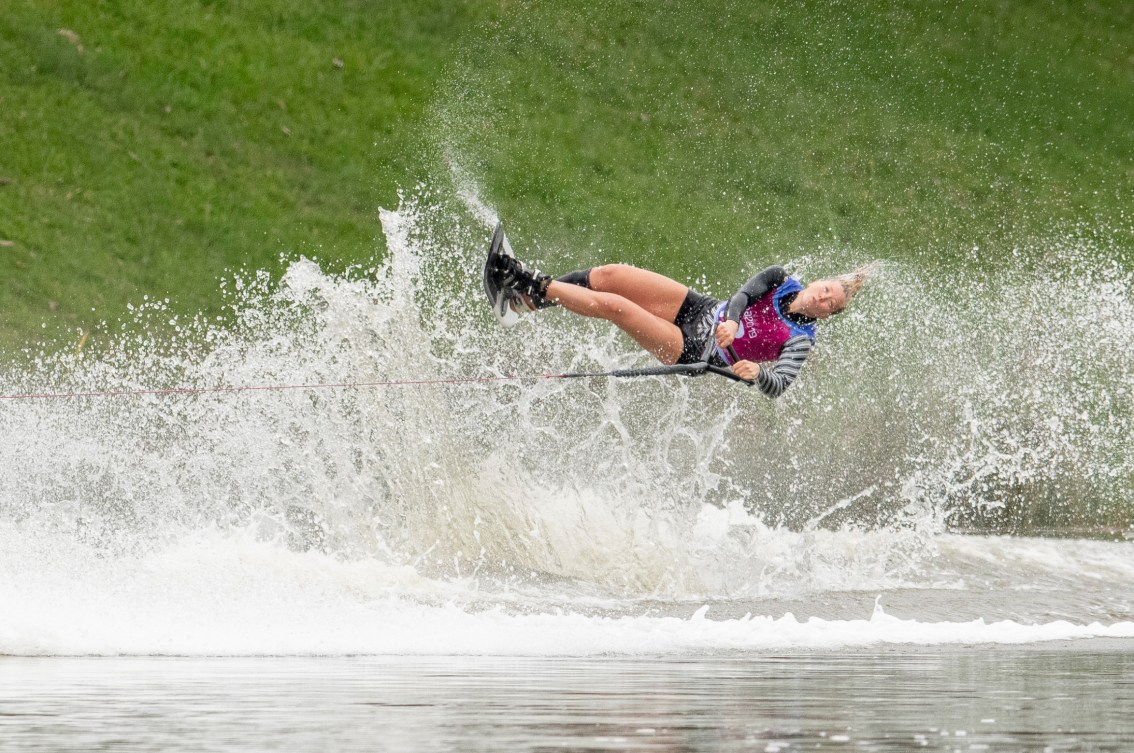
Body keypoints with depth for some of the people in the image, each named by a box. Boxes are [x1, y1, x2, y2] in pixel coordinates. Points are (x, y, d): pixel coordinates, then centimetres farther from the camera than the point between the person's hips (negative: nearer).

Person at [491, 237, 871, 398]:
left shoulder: (800, 339, -12)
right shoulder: (781, 281, 2)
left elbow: (778, 385, -22)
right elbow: (744, 293, -10)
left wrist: (757, 373, -45)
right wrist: (730, 320, -31)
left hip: (694, 353, -5)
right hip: (699, 309, 5)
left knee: (611, 305, -19)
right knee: (609, 275, -11)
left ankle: (536, 291, -5)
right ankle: (540, 287, 3)